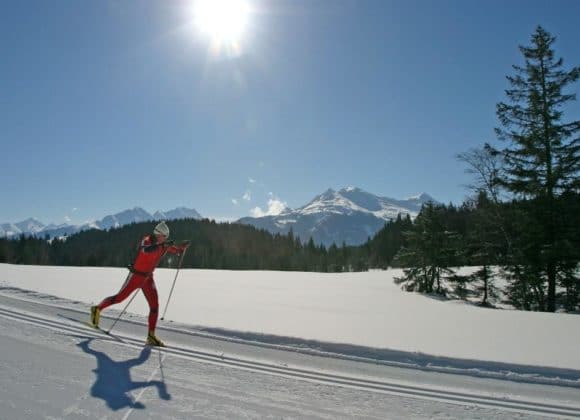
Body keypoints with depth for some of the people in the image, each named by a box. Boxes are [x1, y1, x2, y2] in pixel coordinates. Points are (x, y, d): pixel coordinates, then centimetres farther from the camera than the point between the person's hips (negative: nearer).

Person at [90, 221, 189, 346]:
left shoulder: (164, 245, -1)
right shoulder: (147, 241, -21)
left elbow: (177, 251, 12)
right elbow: (146, 250, -45)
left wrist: (183, 246, -9)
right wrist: (162, 245, -56)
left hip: (148, 278, 6)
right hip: (136, 276, -6)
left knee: (154, 306, -1)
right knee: (119, 298, 6)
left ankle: (151, 336, 7)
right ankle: (97, 309, 35)